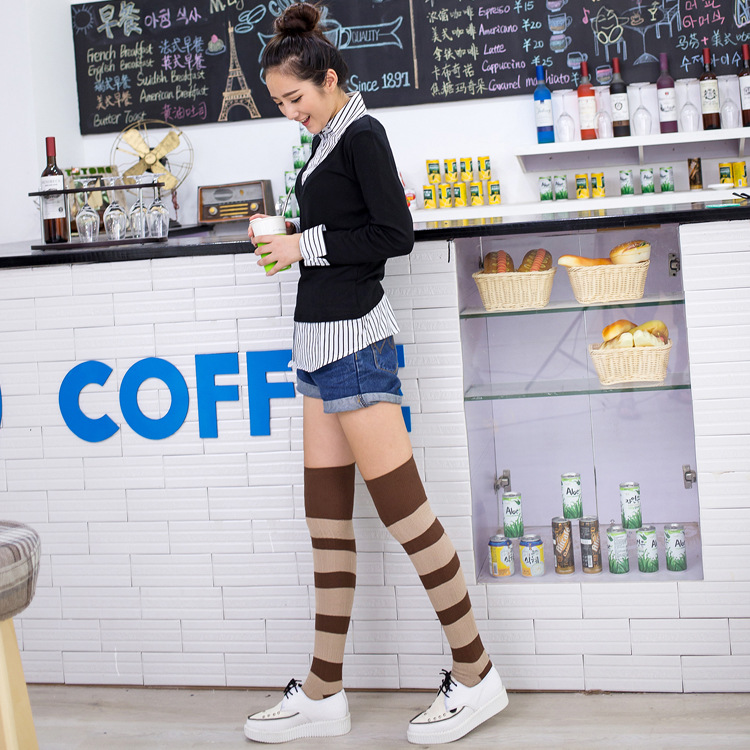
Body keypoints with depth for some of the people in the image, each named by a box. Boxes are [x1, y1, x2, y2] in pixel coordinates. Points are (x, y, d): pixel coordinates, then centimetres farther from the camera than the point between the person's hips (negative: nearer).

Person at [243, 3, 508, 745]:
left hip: (353, 338, -9)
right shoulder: (327, 142, 18)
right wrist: (289, 241, 7)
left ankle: (475, 676, 6)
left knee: (401, 507, -5)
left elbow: (395, 235, -14)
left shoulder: (362, 135, -8)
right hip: (322, 340, 10)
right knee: (326, 517, 9)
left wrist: (307, 246, -11)